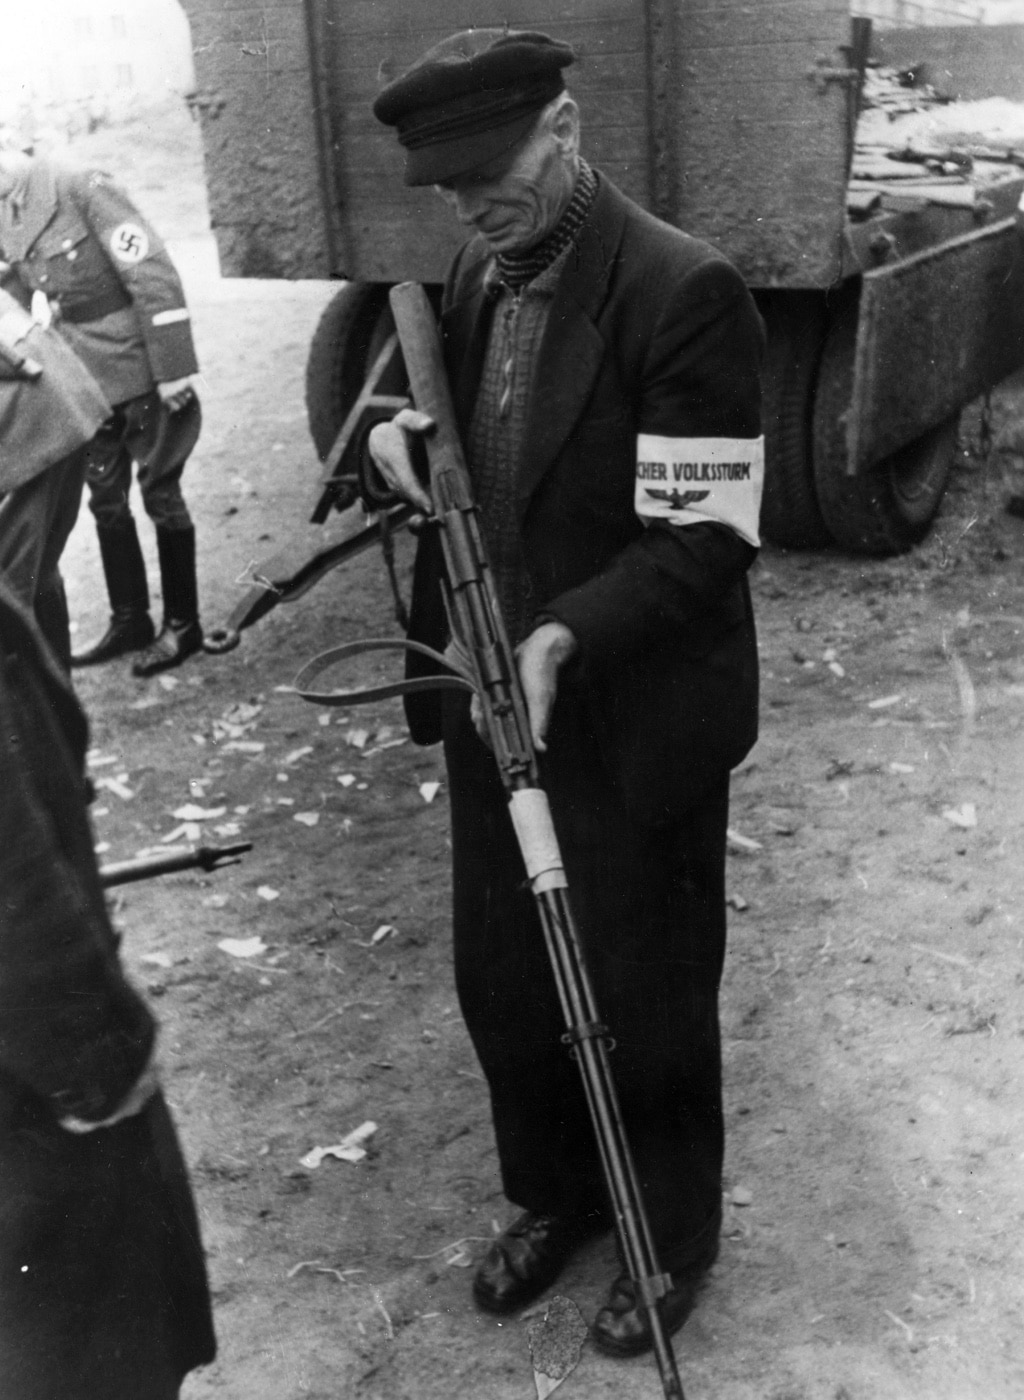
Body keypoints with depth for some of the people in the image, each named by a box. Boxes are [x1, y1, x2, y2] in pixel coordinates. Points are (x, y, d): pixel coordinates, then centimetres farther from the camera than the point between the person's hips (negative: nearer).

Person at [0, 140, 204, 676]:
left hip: (142, 373, -7)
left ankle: (183, 626, 15)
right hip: (89, 380, 7)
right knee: (106, 499, 13)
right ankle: (129, 621, 27)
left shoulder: (81, 188, -17)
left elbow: (153, 274, -20)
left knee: (160, 494, 2)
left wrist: (173, 369, -21)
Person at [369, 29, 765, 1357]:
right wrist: (410, 441, -7)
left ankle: (673, 1238, 37)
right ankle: (553, 1195, 45)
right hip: (494, 704, 7)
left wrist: (567, 638, -33)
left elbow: (707, 537, -21)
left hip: (635, 727, -7)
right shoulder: (477, 275, 5)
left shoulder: (684, 291, -19)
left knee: (646, 1003, 12)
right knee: (501, 983, 19)